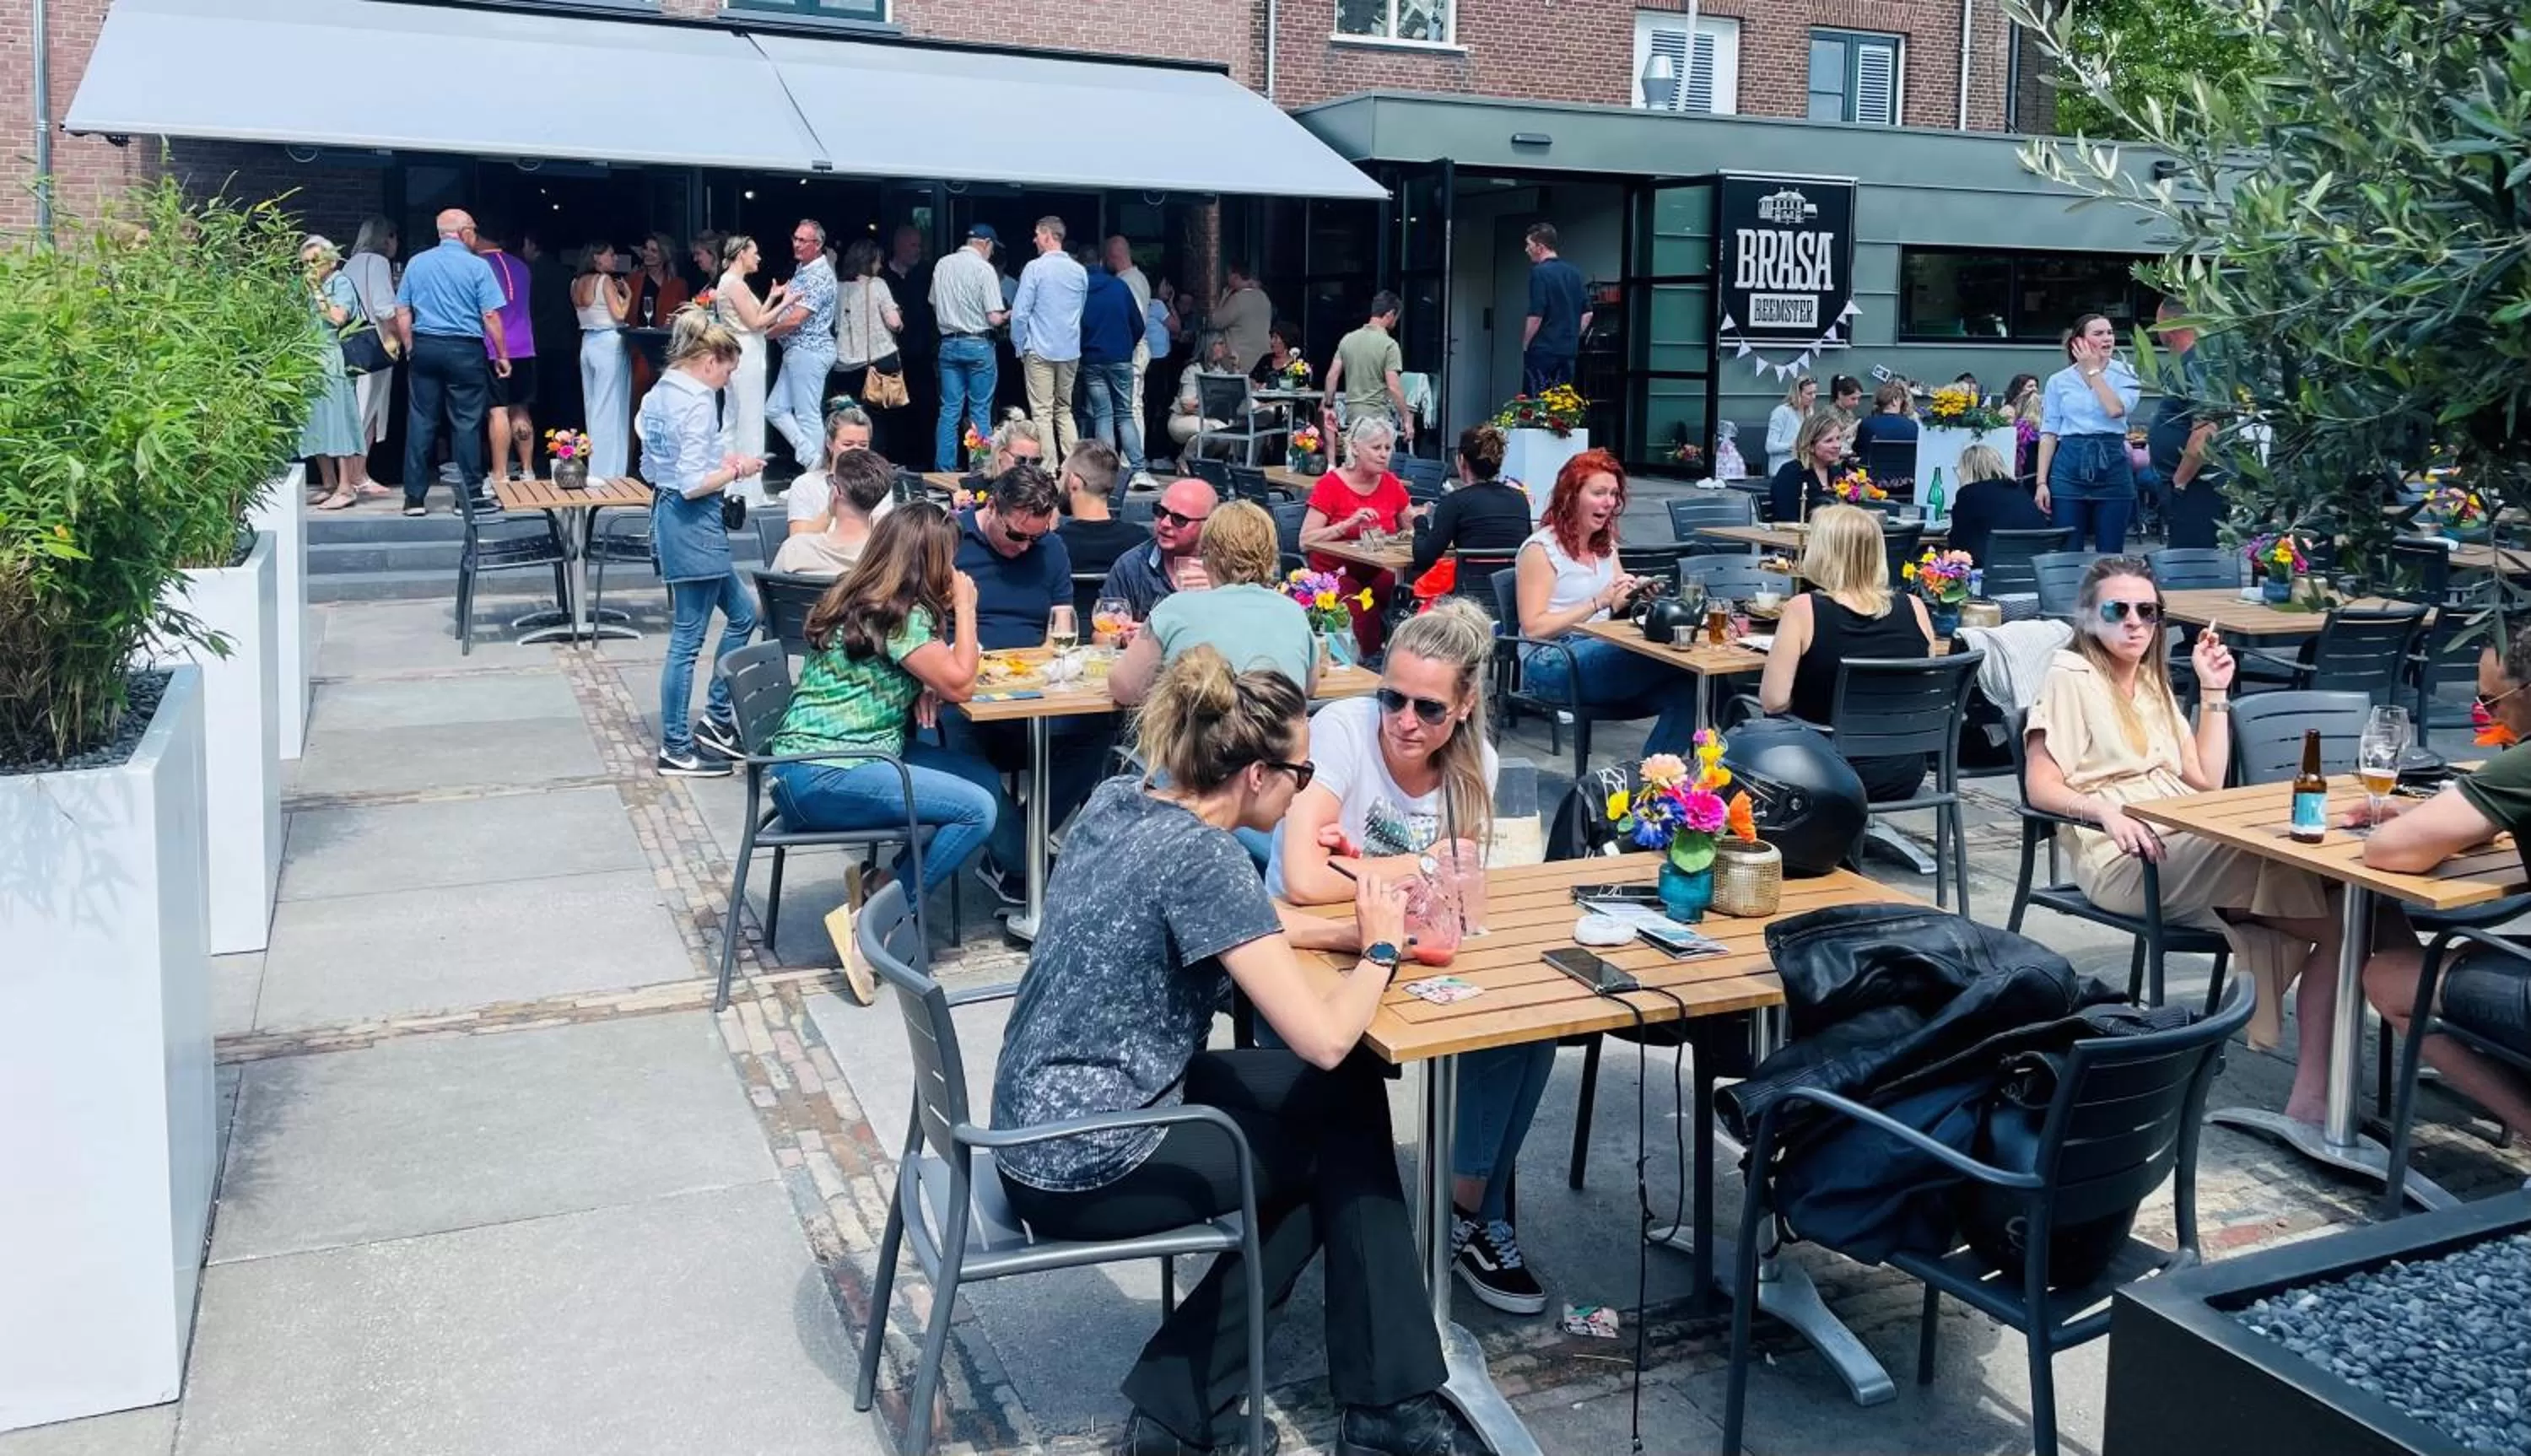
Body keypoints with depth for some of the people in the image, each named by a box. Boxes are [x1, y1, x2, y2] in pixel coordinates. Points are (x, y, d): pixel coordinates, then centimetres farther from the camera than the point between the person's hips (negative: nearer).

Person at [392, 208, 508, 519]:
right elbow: (490, 316, -8)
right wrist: (502, 355, -1)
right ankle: (469, 495, 3)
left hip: (425, 346, 4)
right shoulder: (477, 266, -4)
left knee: (420, 422, 6)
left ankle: (414, 496, 8)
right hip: (465, 350, -4)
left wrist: (411, 349, 15)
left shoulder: (417, 263, 8)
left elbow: (402, 313, 8)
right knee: (466, 423, 1)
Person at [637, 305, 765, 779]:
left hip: (667, 515, 10)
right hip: (694, 525, -10)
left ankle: (716, 718, 26)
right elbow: (693, 485, -24)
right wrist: (735, 470, -8)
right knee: (687, 639, 1)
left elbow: (650, 471, 16)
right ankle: (676, 749, 11)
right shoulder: (697, 403, -18)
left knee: (742, 613, 21)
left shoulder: (658, 394, 10)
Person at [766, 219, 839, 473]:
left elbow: (795, 319, -22)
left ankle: (817, 471, 3)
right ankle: (811, 458, 11)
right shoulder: (802, 270, 15)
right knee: (775, 409, 11)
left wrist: (765, 334, -9)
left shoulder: (820, 276, -17)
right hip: (796, 351, 10)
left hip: (809, 351, -10)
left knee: (808, 416, -4)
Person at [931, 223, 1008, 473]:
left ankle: (945, 469, 8)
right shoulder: (984, 269, -11)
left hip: (948, 343, 5)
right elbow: (994, 318, -15)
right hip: (978, 344, -5)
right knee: (980, 411, 1)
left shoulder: (942, 265, 6)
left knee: (949, 410, 7)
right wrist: (1007, 315, 6)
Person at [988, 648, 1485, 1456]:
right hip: (1088, 1163, -8)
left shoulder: (1121, 799, 2)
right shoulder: (1203, 856, -24)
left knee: (1347, 1092, 9)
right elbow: (1324, 1038, -25)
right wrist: (1379, 949, -7)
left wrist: (1354, 927, 7)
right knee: (1338, 1144, 12)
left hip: (1050, 1121, 8)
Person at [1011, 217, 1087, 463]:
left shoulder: (1035, 268, -9)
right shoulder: (1080, 271, 6)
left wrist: (1019, 346, 1)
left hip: (1040, 350, -5)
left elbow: (1020, 313, -11)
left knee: (1043, 413, -1)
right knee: (1064, 410, 14)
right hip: (1071, 351, 5)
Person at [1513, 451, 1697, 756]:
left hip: (1602, 656, 7)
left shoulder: (1606, 545, 21)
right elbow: (1533, 628, -10)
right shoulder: (1540, 548, -2)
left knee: (1683, 687, -26)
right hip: (1552, 665, -7)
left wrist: (1633, 594, 3)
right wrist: (1599, 602, -15)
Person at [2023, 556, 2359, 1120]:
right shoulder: (2070, 676, 3)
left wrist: (2214, 692, 15)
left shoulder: (2152, 682, 26)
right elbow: (2042, 787, -7)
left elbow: (2206, 779, 20)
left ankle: (2312, 1096, -24)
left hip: (2190, 845, 7)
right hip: (2126, 856, -7)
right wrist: (2106, 810, -25)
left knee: (2324, 892, -22)